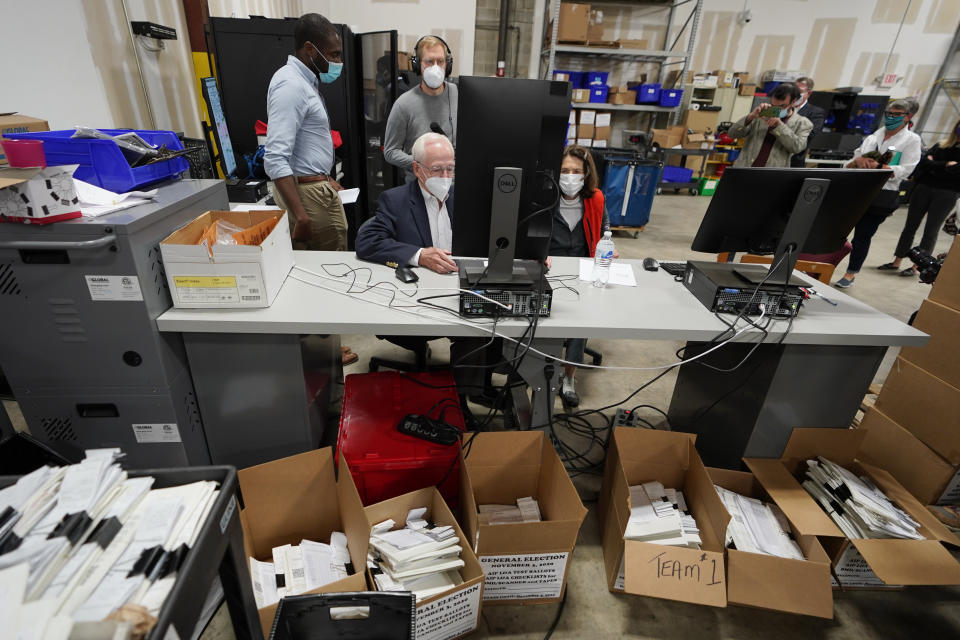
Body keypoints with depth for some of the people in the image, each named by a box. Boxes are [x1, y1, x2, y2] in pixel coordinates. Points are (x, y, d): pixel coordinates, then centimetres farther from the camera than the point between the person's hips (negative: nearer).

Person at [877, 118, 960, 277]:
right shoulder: (940, 146, 10)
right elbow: (924, 163, 0)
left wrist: (934, 166, -7)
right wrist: (946, 165, -8)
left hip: (946, 194, -3)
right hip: (923, 188, 3)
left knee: (931, 231, 0)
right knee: (910, 226, 5)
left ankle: (916, 267, 5)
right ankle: (896, 262, 11)